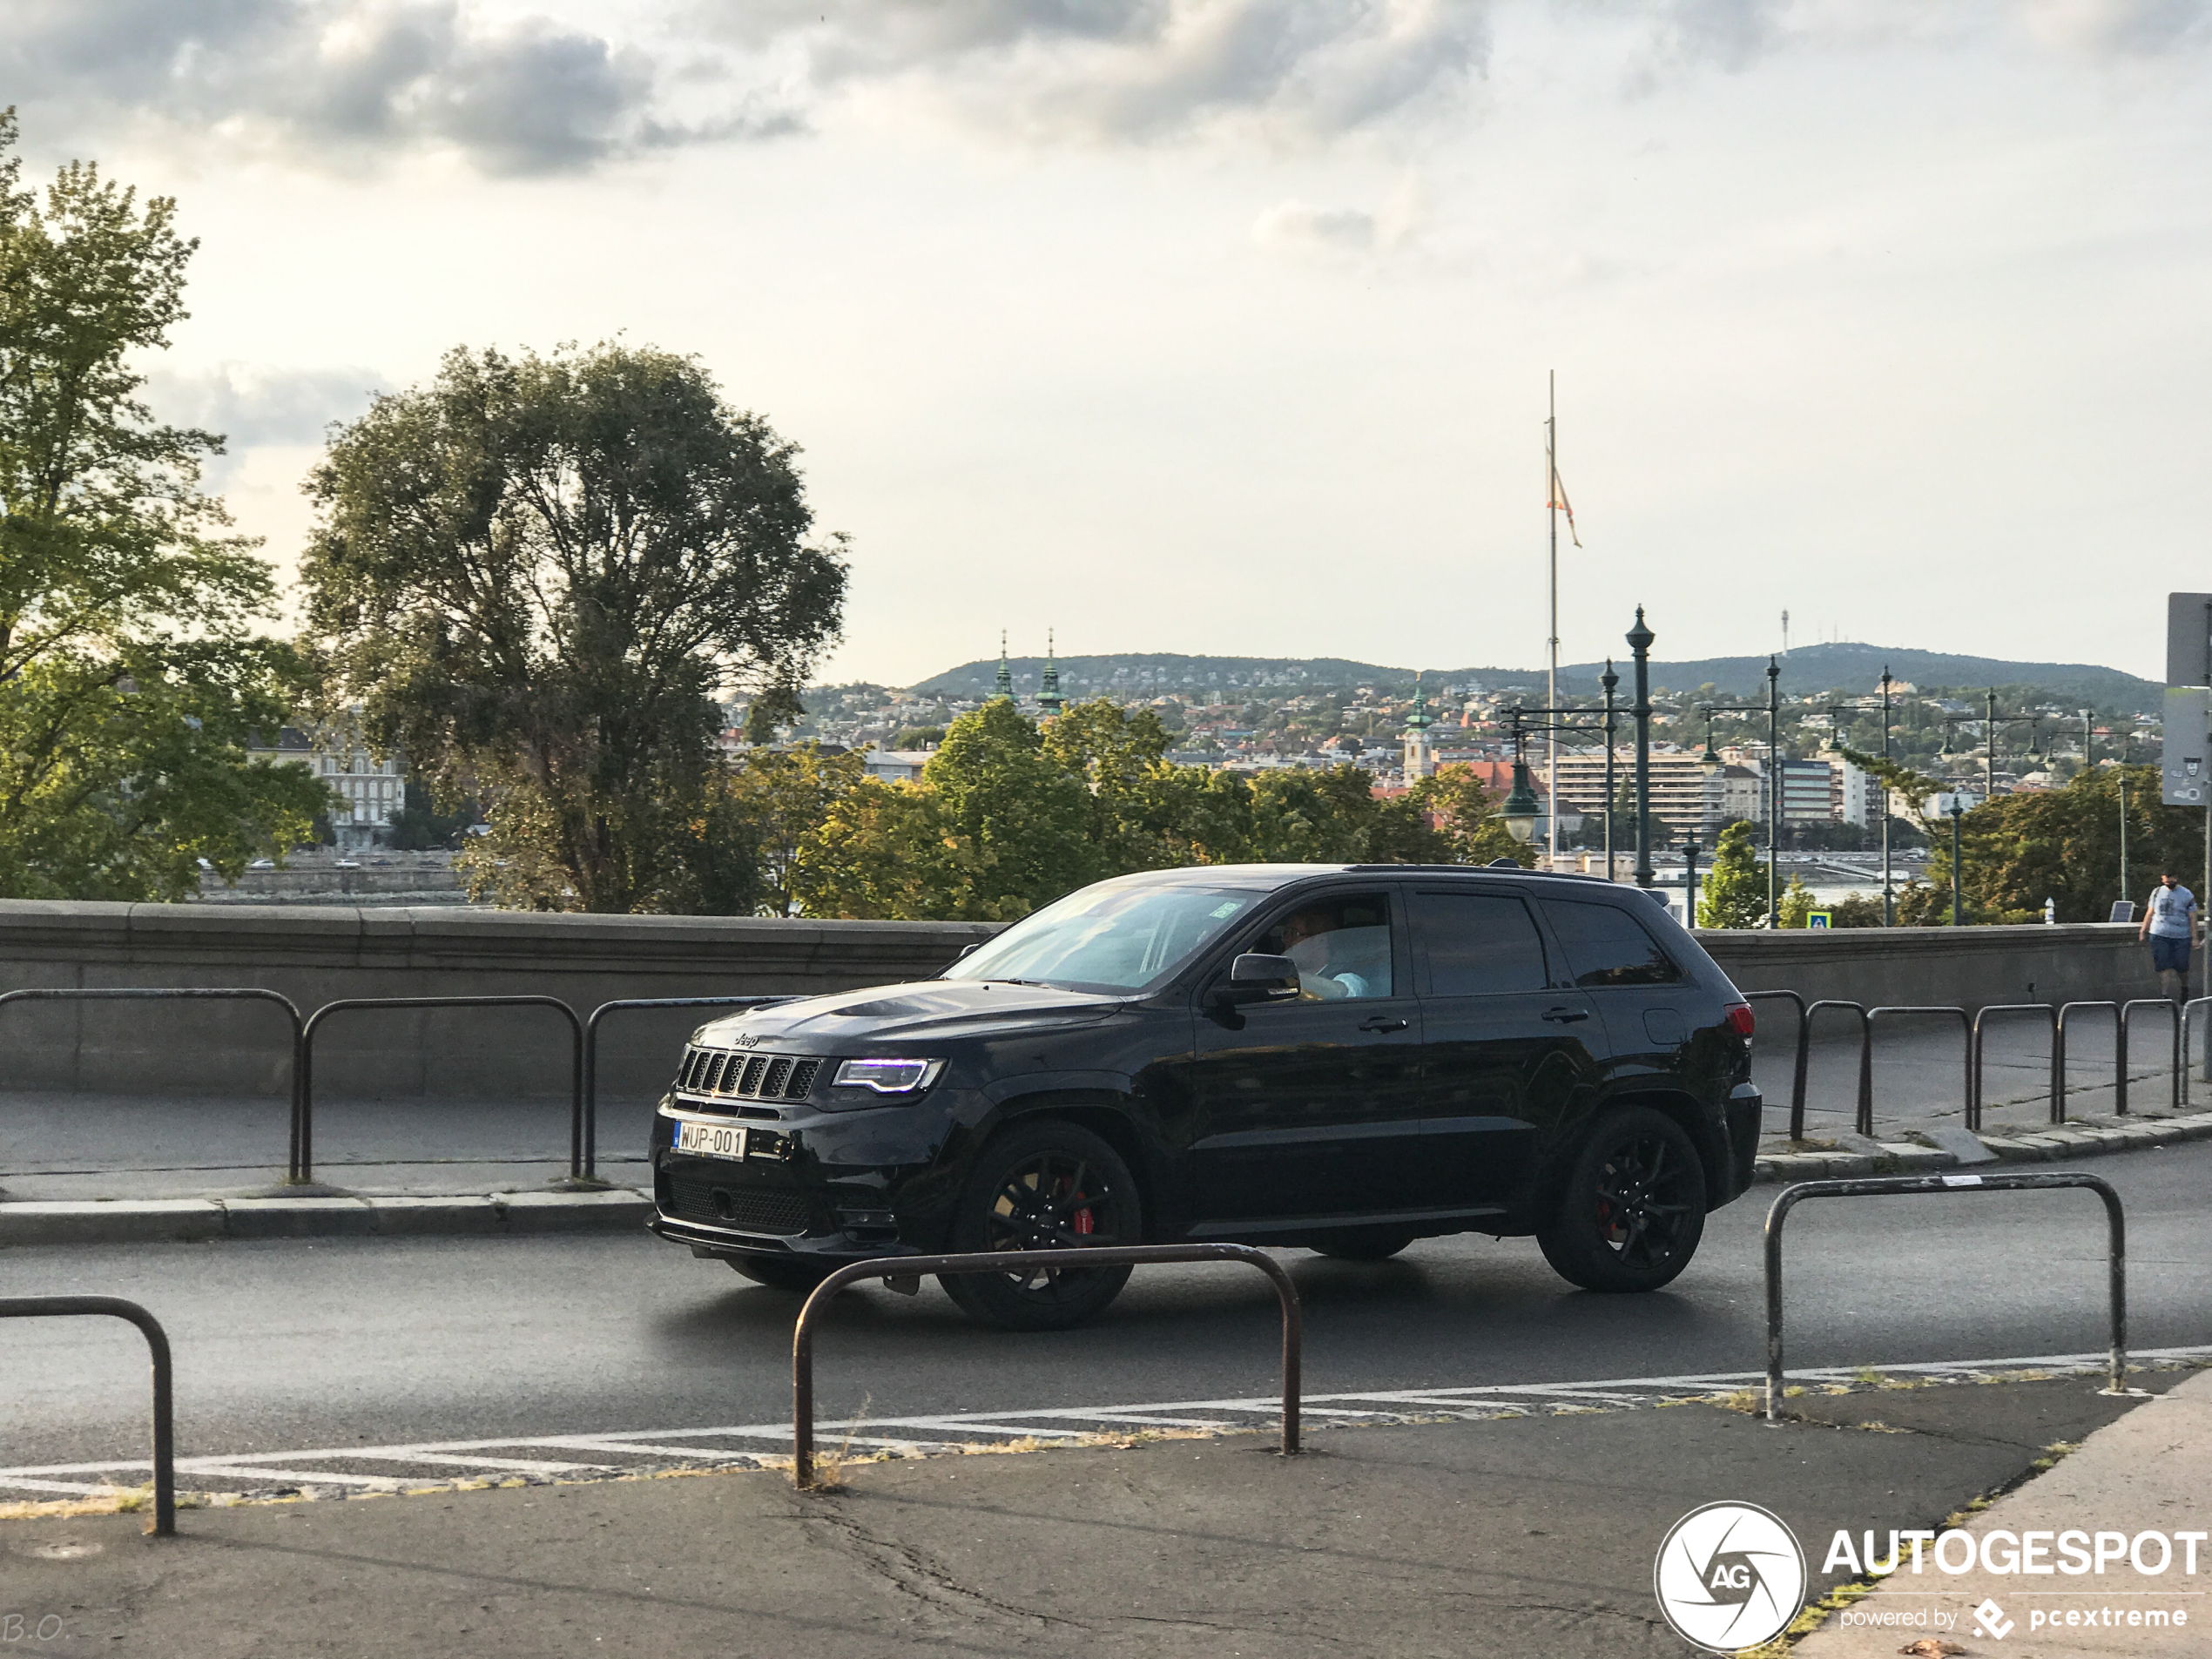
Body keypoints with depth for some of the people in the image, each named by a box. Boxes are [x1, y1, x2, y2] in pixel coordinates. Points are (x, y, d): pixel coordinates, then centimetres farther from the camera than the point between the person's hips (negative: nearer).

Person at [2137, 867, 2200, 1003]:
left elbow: (2192, 918, -1)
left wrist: (2194, 937, -7)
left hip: (2181, 936, -2)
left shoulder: (2187, 895, -1)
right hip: (2159, 935, 2)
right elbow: (2150, 912, 16)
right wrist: (2143, 931, 13)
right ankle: (2166, 996, -6)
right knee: (2164, 967, -7)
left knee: (2181, 967, 5)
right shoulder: (2157, 892, 9)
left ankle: (2185, 990, 31)